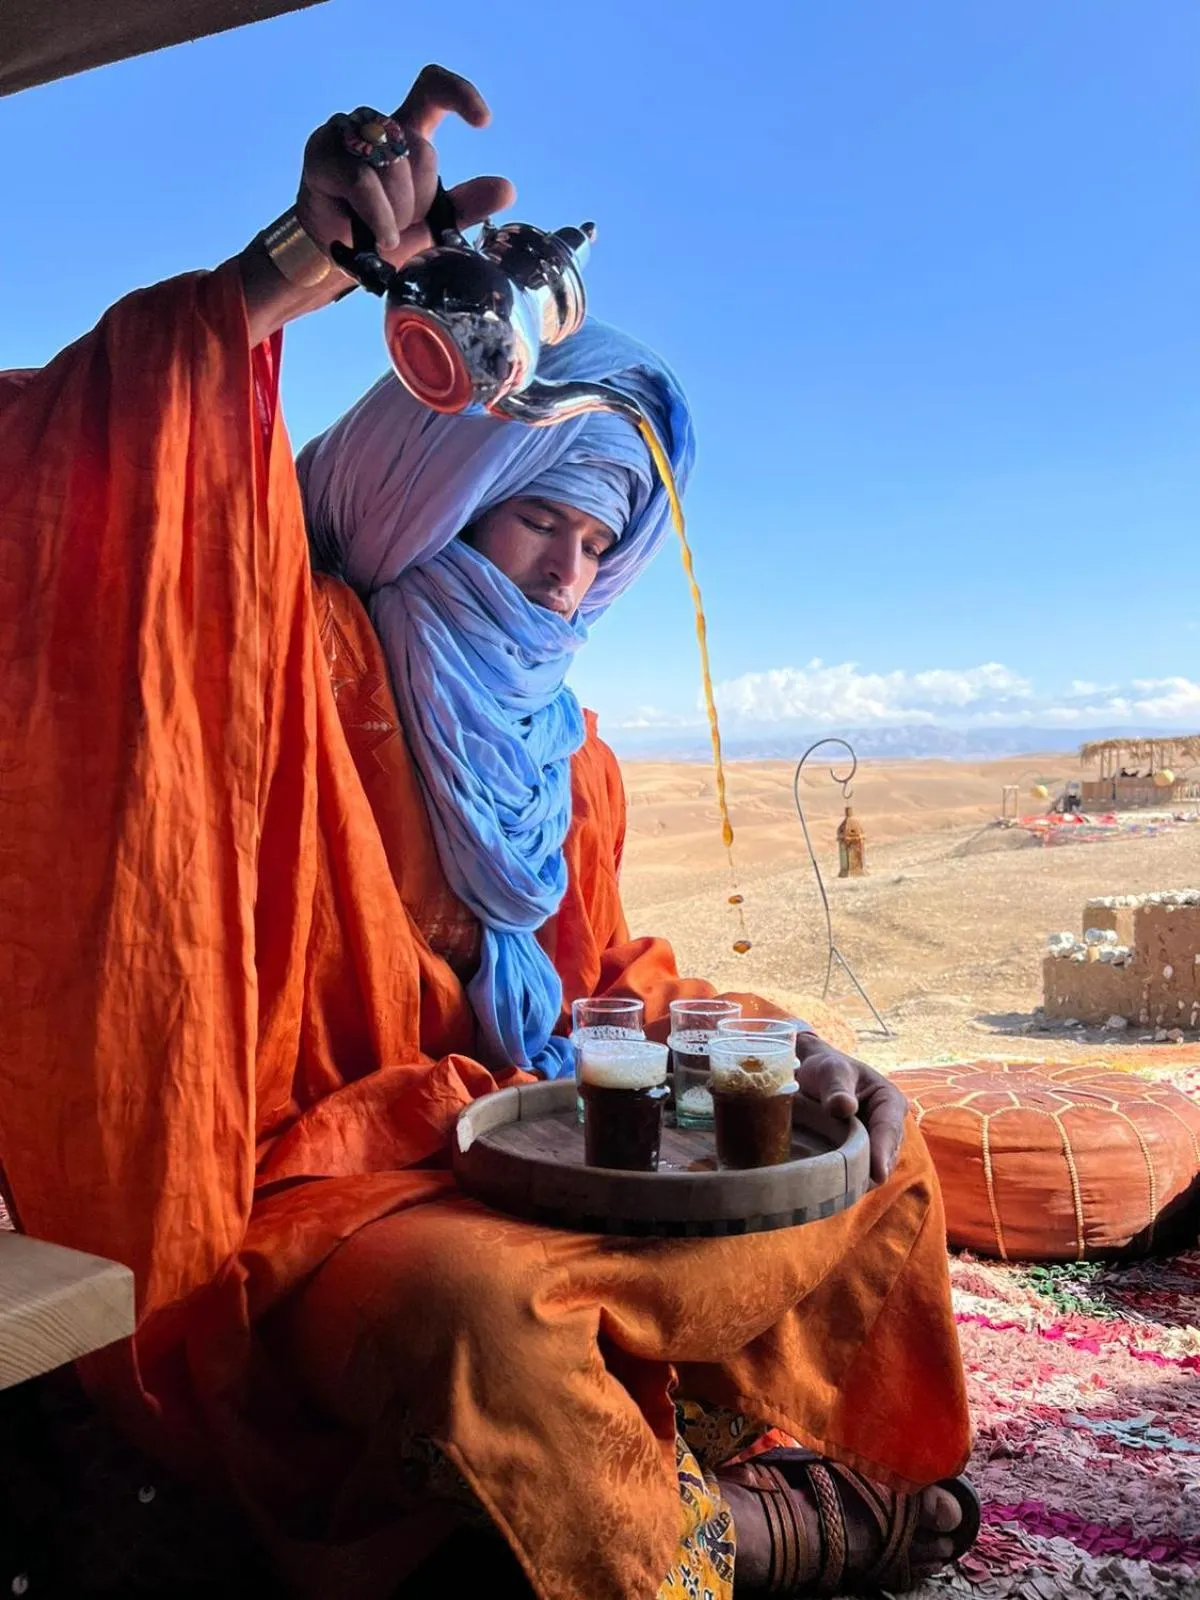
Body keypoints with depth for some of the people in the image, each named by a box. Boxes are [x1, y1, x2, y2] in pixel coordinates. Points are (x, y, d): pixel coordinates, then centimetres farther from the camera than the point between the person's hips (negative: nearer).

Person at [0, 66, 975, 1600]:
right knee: (480, 1306, -39)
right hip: (307, 1195, -7)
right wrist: (295, 270, -33)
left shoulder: (568, 756, 13)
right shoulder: (302, 659, -7)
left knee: (881, 1168, 8)